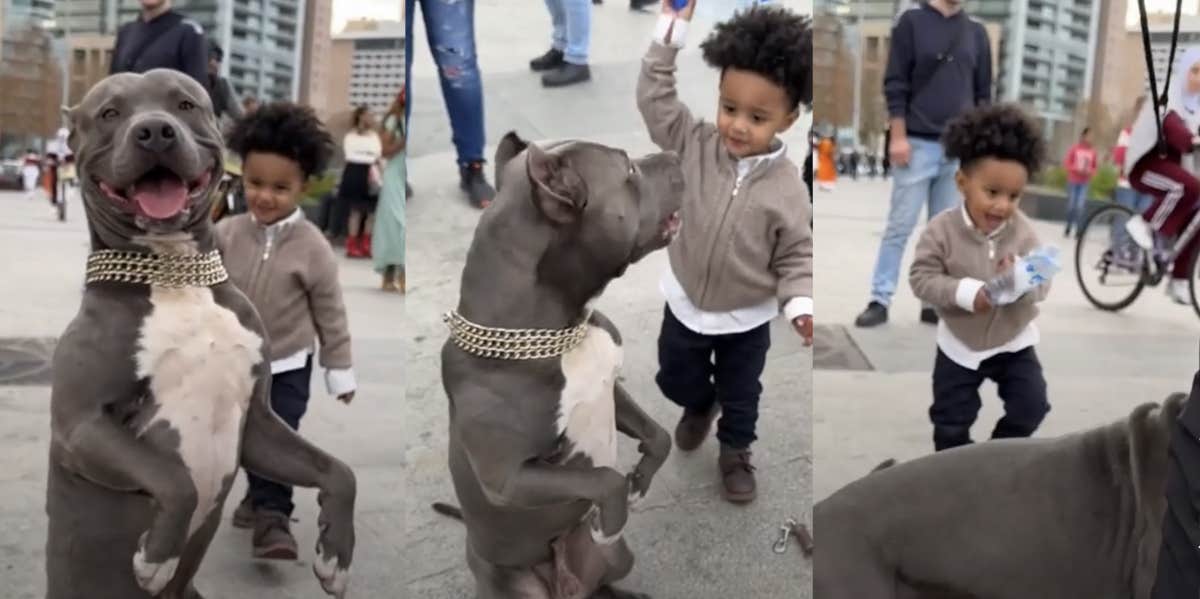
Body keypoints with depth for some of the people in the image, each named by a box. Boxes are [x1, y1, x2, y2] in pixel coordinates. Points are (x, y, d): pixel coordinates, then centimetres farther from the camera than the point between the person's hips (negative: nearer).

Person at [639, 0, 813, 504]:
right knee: (675, 379, 25)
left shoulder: (787, 188, -23)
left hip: (746, 319, -2)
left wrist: (799, 305, -29)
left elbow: (795, 255, -14)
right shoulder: (697, 145, -17)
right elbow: (654, 97, -17)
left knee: (741, 396, 20)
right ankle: (700, 406, 59)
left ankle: (735, 452, 48)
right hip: (685, 302, 3)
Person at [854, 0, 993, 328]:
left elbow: (983, 92, 13)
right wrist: (897, 136, -11)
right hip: (918, 143, -3)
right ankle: (880, 300, 3)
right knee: (899, 226, -2)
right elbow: (895, 83, -4)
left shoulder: (976, 33, 11)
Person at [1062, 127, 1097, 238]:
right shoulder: (1075, 148, -3)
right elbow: (1066, 163, -2)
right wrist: (1077, 169, -15)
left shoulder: (1093, 151, 1)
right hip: (1073, 181, 0)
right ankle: (1068, 229, 20)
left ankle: (1079, 231, -7)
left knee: (1081, 206, -10)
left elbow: (1094, 167, 11)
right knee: (1071, 205, 6)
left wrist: (1090, 172, -9)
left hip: (1085, 183, 0)